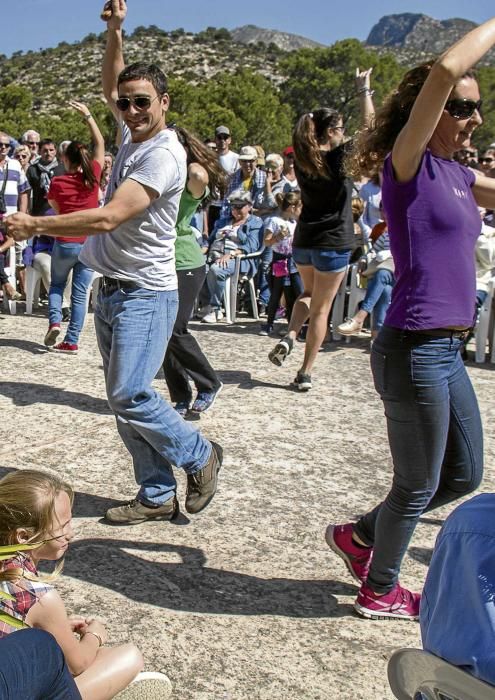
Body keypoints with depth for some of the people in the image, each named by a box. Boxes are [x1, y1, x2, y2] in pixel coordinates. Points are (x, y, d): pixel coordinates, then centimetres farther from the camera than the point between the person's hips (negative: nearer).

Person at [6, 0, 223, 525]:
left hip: (145, 294, -9)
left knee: (130, 396, -12)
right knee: (123, 400, 8)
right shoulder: (133, 134, 11)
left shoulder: (162, 154, -17)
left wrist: (36, 224, -21)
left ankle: (200, 457, 11)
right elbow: (110, 87, 30)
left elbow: (108, 217, -26)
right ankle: (157, 496, 17)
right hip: (110, 290, 9)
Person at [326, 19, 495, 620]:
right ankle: (379, 592, 31)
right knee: (417, 485, 8)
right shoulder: (408, 165, -11)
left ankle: (359, 535, 37)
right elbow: (445, 70, -24)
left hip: (446, 351, 9)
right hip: (414, 350, -9)